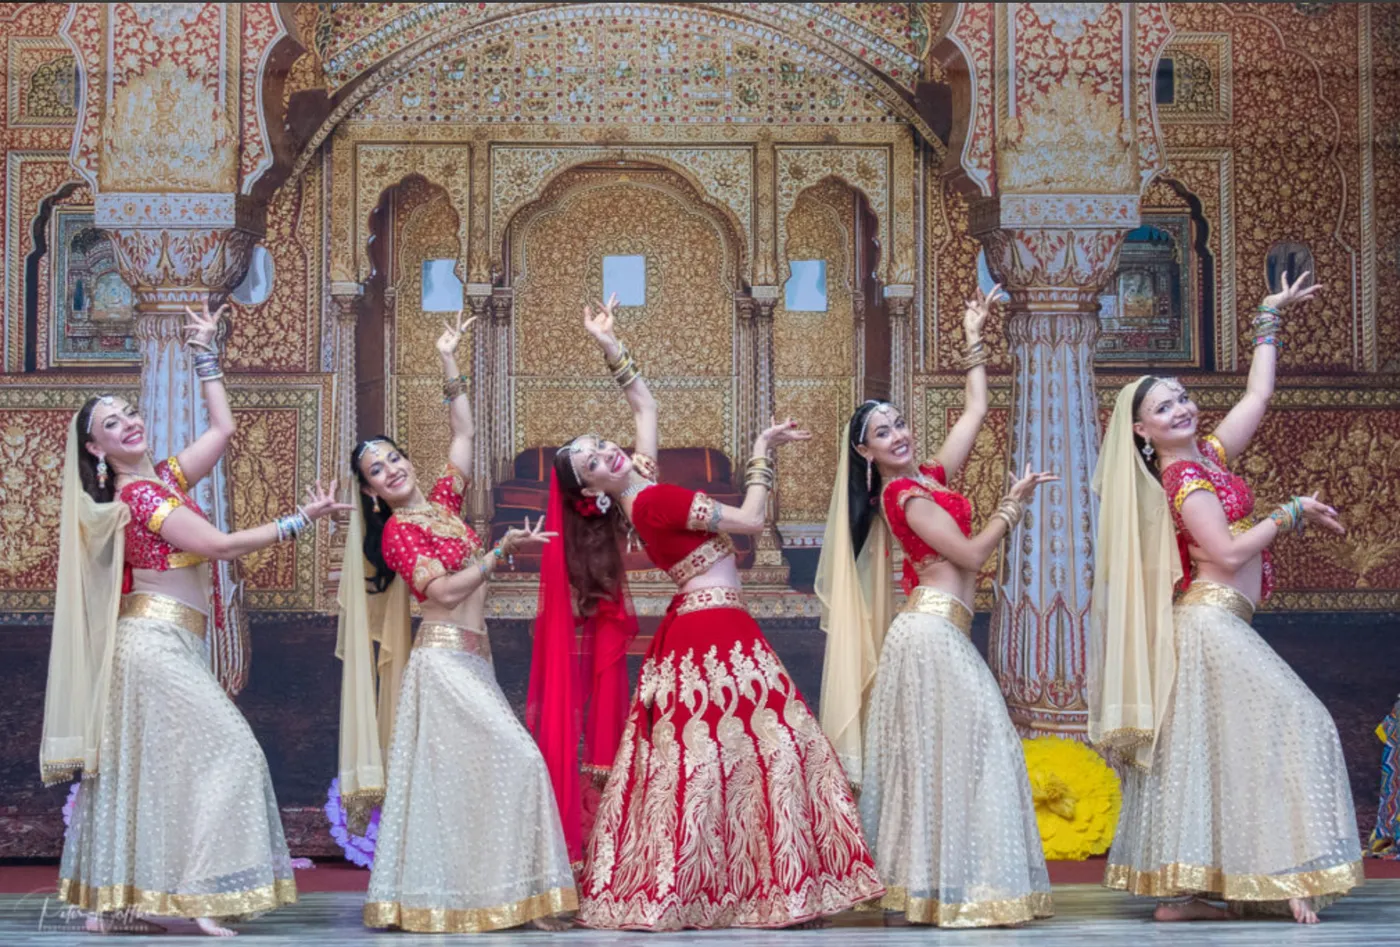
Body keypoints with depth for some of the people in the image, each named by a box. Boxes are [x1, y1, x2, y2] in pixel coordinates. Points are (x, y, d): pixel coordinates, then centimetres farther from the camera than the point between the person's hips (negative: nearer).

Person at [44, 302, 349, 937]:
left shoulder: (164, 478, 13)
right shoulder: (143, 495, -13)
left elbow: (223, 428, 19)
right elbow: (221, 546, -17)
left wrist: (206, 354, 22)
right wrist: (300, 521, -14)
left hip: (162, 643, 9)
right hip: (158, 642, -9)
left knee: (140, 765, 8)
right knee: (224, 750, -12)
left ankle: (106, 899, 10)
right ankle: (196, 897, -15)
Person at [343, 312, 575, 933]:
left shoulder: (442, 501, 13)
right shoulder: (396, 532, -5)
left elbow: (463, 432, 17)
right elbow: (444, 590, -15)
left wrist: (450, 367, 12)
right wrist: (501, 551, -15)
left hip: (471, 659, 7)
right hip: (443, 660, -7)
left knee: (455, 777, 6)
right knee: (515, 759, -13)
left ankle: (445, 895, 8)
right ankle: (514, 893, -10)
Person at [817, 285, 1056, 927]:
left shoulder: (930, 475, 14)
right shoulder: (906, 495, -10)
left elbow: (975, 410, 21)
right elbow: (971, 554, -14)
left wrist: (974, 338, 23)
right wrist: (1014, 505, -8)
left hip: (938, 631, 9)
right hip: (933, 631, -9)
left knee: (928, 754, 9)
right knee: (955, 749, -11)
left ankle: (921, 883, 12)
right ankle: (958, 889, -10)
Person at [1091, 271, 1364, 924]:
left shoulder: (1207, 455, 12)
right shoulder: (1185, 476, -12)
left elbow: (1258, 394, 21)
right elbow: (1229, 553, -18)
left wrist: (1271, 318, 26)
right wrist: (1292, 513, -9)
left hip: (1211, 623, 9)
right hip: (1211, 621, -9)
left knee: (1197, 747, 5)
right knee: (1285, 727, -13)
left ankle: (1177, 890, 5)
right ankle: (1281, 878, -16)